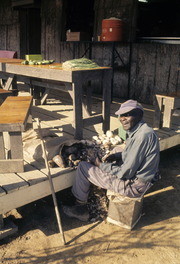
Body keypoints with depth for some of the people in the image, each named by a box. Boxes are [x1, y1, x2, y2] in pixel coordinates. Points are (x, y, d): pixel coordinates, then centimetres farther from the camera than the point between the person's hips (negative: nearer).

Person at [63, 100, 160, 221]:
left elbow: (126, 173, -26)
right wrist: (117, 156, 3)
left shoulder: (142, 136, -27)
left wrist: (101, 165, -11)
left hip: (134, 186, -10)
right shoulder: (140, 130, 4)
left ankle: (81, 208, 15)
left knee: (83, 167, -5)